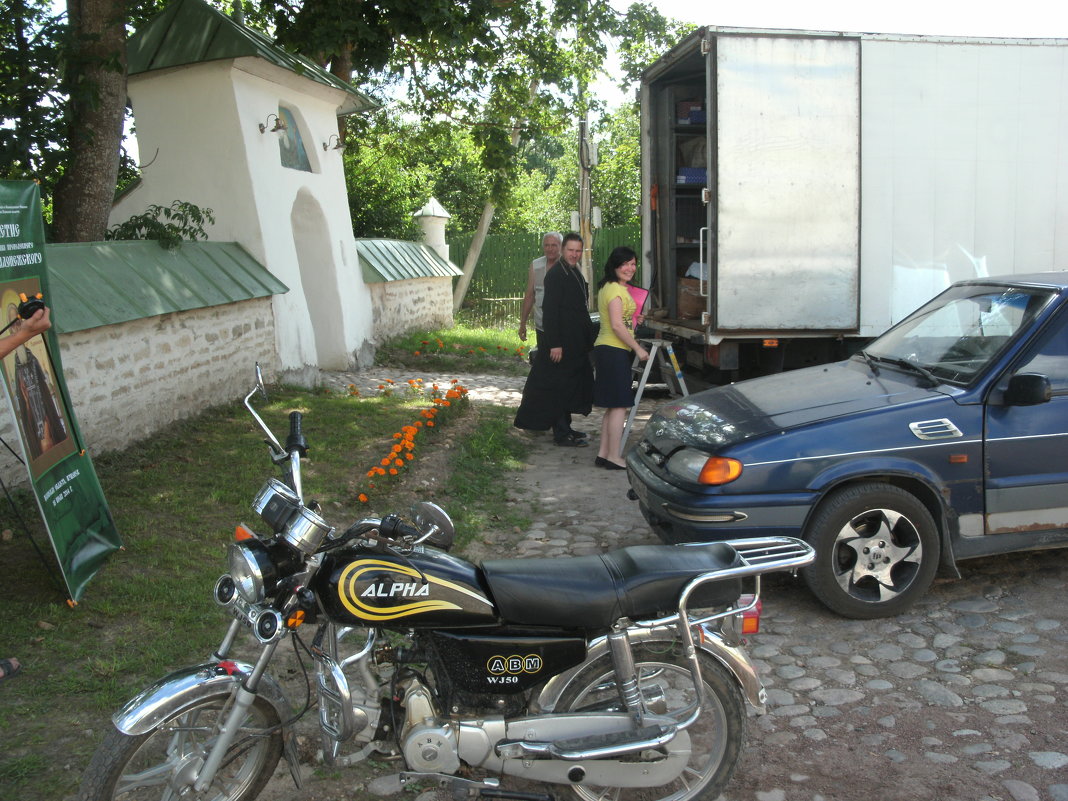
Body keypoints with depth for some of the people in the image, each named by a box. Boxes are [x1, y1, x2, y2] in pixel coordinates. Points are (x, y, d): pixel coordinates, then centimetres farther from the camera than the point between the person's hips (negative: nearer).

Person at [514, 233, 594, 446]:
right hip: (562, 343, -10)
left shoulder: (575, 272, 14)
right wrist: (555, 344, -25)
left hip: (575, 344, 10)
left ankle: (565, 428, 27)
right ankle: (561, 434, 3)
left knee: (570, 386, 16)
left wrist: (586, 340, 21)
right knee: (559, 386, -3)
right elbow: (549, 310, -21)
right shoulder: (555, 274, -16)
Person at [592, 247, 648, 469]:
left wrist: (632, 319, 14)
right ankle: (613, 457, -3)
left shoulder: (608, 288, 18)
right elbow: (617, 325, -20)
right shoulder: (615, 289, -14)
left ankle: (603, 453, 17)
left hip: (606, 350, 11)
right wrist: (638, 348, -13)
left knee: (613, 406, 13)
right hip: (614, 351, -11)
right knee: (619, 405, -7)